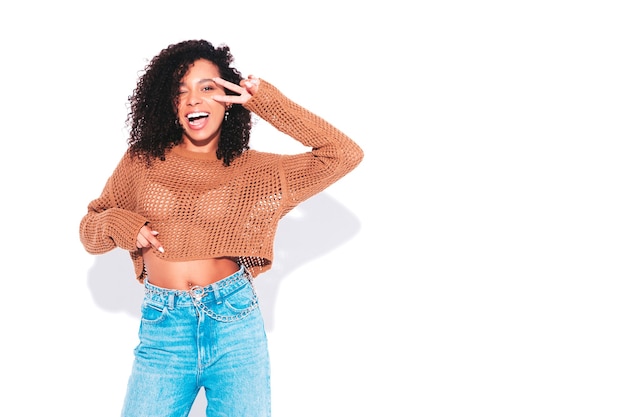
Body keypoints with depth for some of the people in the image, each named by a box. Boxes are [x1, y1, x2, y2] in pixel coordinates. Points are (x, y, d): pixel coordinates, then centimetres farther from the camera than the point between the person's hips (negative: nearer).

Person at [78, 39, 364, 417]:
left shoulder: (254, 171, 4)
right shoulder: (142, 161, 8)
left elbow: (345, 155, -2)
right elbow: (89, 229, 17)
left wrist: (268, 103, -4)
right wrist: (116, 224, -8)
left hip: (234, 321, 0)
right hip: (162, 329, 1)